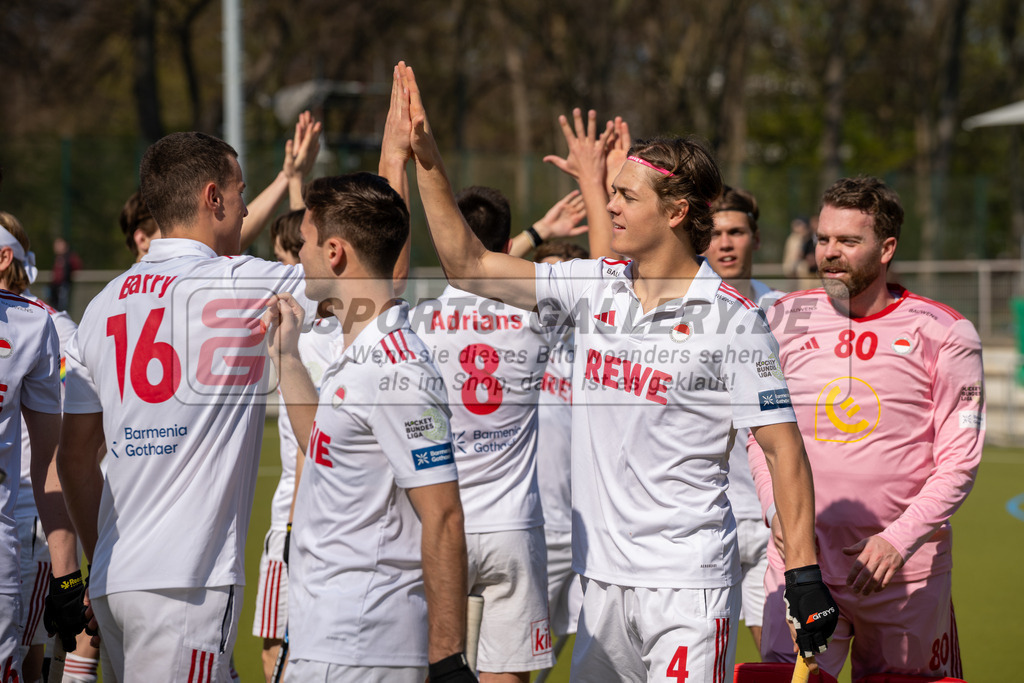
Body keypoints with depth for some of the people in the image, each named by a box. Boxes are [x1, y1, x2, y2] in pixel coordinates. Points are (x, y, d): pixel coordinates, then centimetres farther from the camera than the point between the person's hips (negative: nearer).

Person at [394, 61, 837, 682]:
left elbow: (784, 449, -7)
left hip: (688, 583, -6)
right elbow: (468, 264, 13)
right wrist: (427, 160, 6)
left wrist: (805, 576, -12)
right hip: (604, 578, 6)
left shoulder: (730, 318, -8)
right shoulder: (595, 288, 8)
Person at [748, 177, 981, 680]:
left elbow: (958, 460, -4)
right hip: (801, 560, 1)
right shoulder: (786, 321, 6)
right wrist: (777, 510, -5)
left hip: (905, 568, -1)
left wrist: (900, 539, -15)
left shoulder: (943, 334, -2)